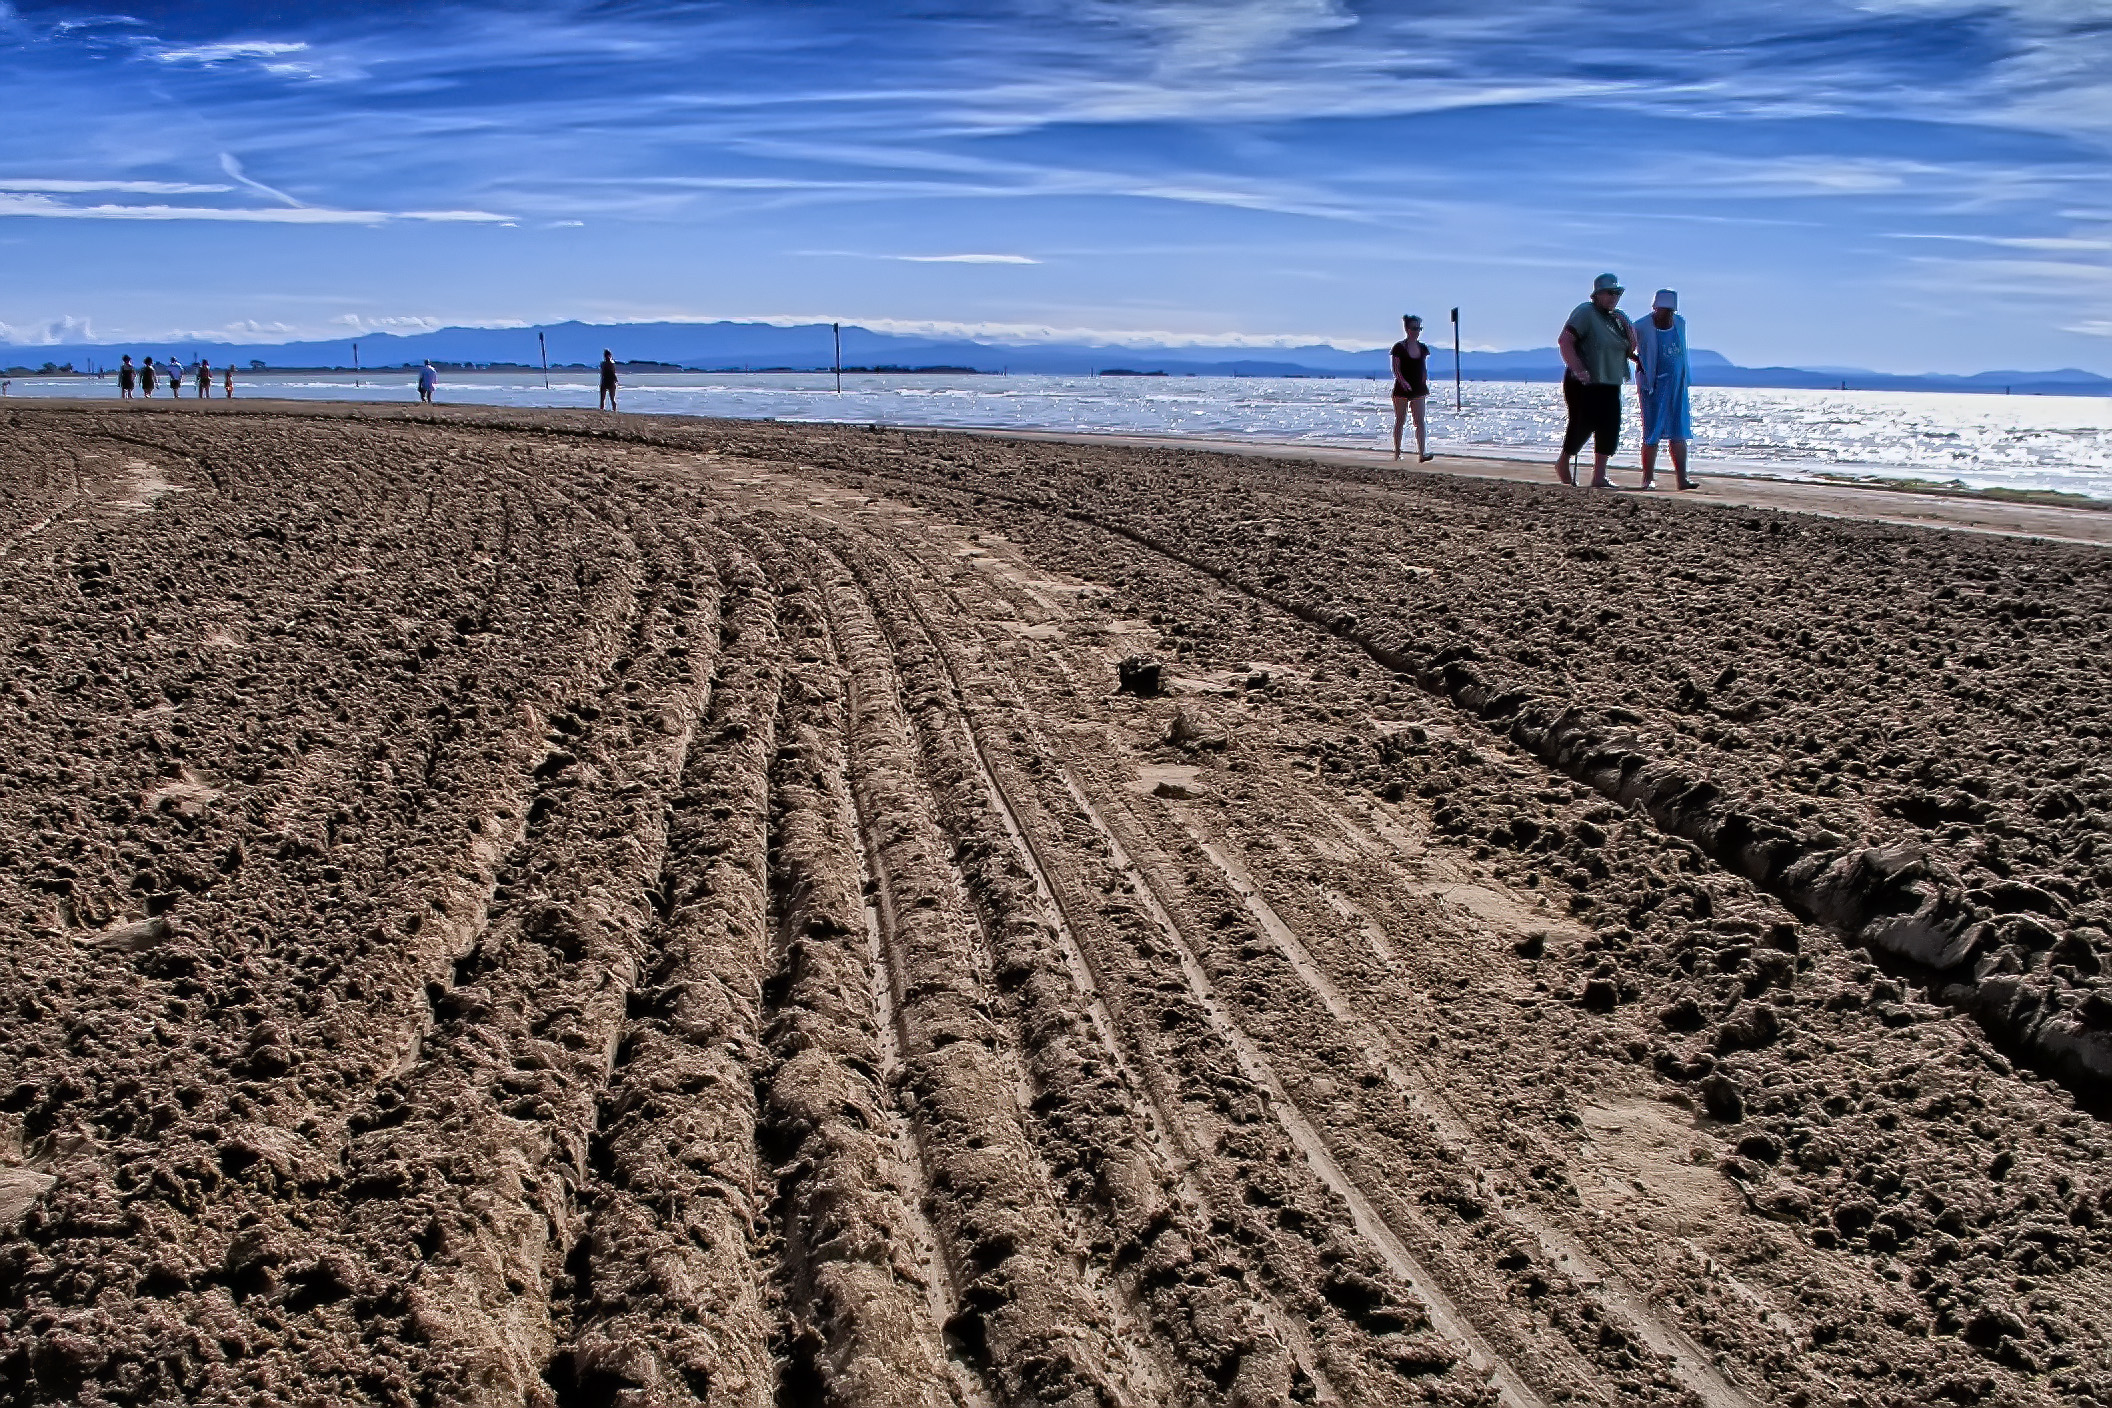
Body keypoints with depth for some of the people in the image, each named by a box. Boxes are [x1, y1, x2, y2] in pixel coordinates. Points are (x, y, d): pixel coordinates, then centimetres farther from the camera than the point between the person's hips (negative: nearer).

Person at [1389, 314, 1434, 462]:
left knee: (1419, 422, -5)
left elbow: (1424, 369, 15)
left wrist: (1425, 384, 1)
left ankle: (1421, 454, -12)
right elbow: (1395, 369, -10)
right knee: (1400, 421, 6)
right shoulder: (1399, 347, -6)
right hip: (1401, 389, -4)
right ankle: (1397, 452, 16)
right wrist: (1403, 381, -25)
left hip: (1418, 389, 4)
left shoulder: (1423, 348, 9)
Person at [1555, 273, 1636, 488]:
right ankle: (1563, 463, 20)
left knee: (1609, 430, -2)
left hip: (1610, 385, 7)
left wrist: (1630, 332, -1)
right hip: (1584, 384, -7)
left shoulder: (1618, 317, 15)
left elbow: (1629, 351, 18)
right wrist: (1577, 369, -27)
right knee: (1582, 426, -6)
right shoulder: (1585, 313, -7)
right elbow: (1565, 341, -18)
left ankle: (1599, 477, 3)